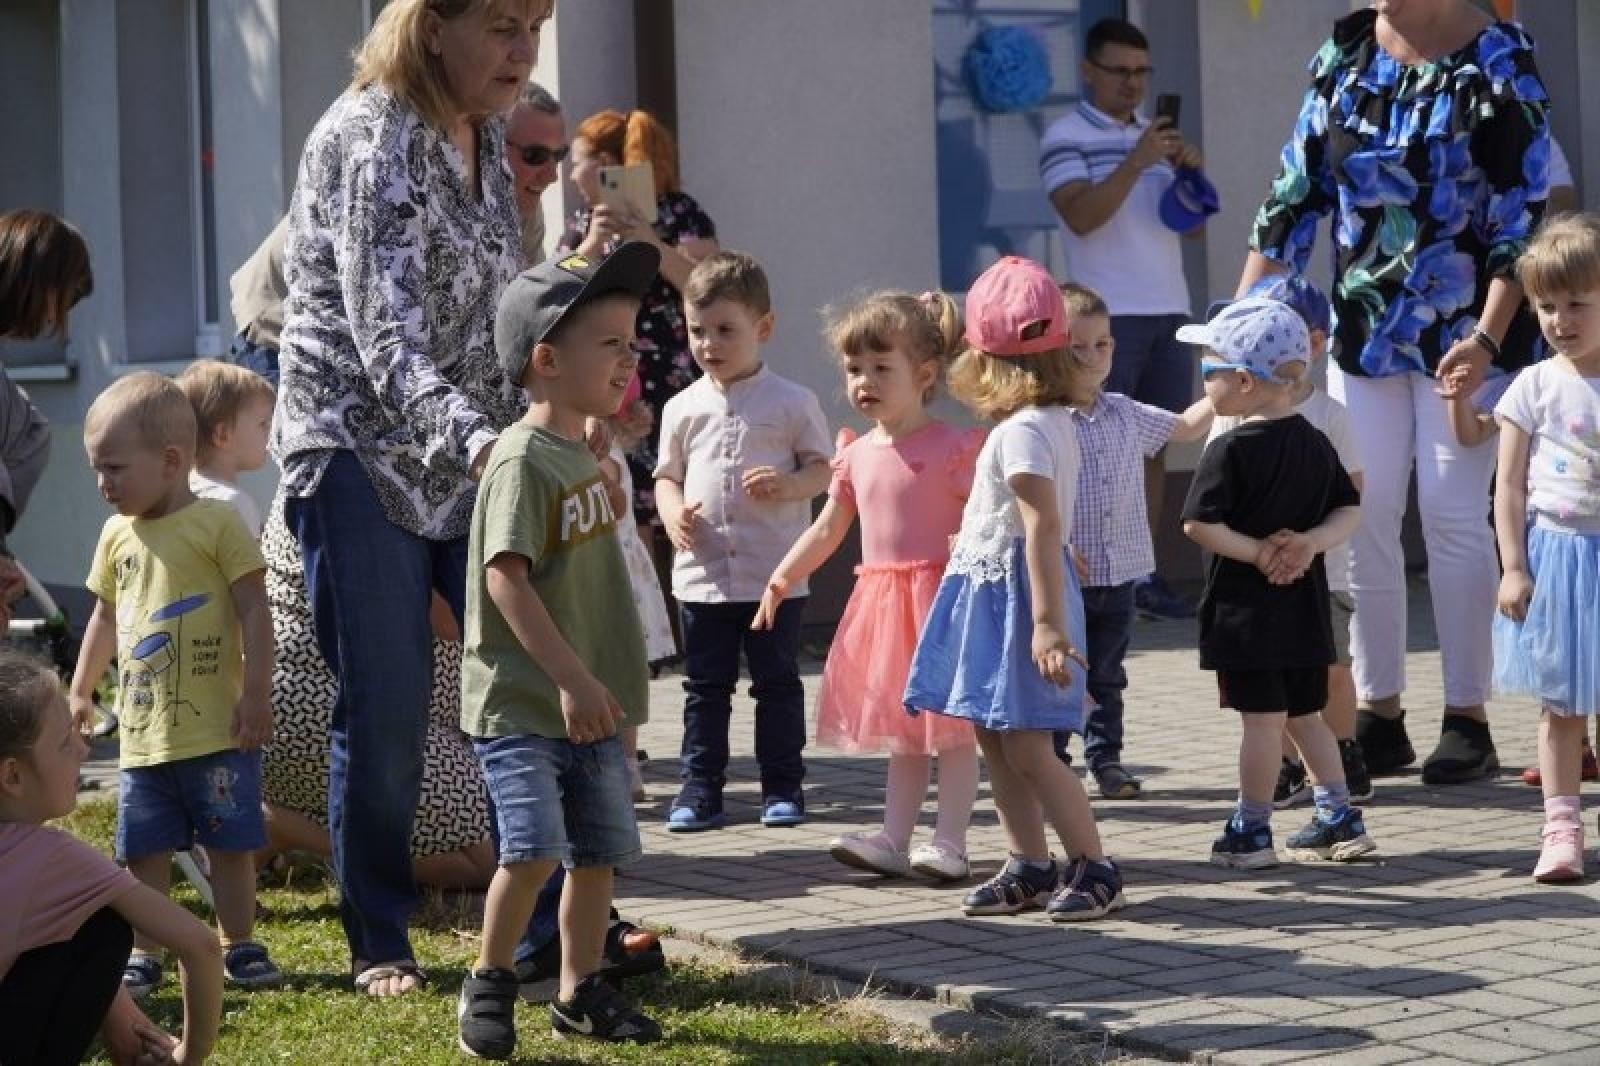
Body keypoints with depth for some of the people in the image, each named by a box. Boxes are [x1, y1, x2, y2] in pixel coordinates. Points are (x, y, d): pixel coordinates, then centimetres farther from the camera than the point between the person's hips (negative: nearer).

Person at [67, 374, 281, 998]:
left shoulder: (217, 524, -9)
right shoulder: (118, 535, 10)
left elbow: (254, 611, -9)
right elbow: (105, 617, 21)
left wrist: (257, 695, -13)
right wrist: (80, 693, 21)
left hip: (219, 731, -5)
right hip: (144, 731, 5)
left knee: (230, 844, 4)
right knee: (145, 852, 7)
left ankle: (239, 947, 15)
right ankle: (143, 955, 15)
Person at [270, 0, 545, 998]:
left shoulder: (485, 134, 8)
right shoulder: (370, 139, -17)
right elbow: (386, 328, -27)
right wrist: (471, 439, -41)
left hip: (473, 456, 7)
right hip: (361, 452, -7)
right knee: (386, 711, -3)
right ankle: (380, 944, 12)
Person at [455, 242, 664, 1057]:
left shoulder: (587, 455, 11)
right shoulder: (522, 461, -16)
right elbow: (506, 577, -23)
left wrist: (615, 679, 22)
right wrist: (572, 679, -26)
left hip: (588, 707, 9)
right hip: (519, 705, -8)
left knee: (600, 851, 11)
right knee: (533, 848, -15)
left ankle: (580, 992, 24)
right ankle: (489, 983, 5)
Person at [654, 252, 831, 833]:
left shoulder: (792, 402, -1)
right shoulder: (684, 408, 6)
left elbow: (822, 467, 1)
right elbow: (667, 475, 13)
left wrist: (788, 485, -19)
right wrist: (672, 512, -8)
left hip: (776, 575, -2)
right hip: (702, 573, 2)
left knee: (777, 681, 6)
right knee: (705, 686, 7)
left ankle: (782, 785, 15)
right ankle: (700, 786, 13)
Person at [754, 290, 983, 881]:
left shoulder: (951, 446, -10)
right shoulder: (857, 454, 10)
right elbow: (828, 528, 18)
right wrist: (782, 578, 15)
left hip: (939, 593, -7)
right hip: (881, 599, 7)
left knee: (950, 724, -1)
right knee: (902, 727, 13)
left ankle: (950, 842, 2)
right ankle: (893, 840, 16)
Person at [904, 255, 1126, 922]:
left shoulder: (1021, 433, -19)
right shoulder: (1055, 421, 10)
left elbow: (1043, 530, -26)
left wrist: (1046, 623, -29)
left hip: (1012, 593, -10)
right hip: (997, 594, 10)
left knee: (1026, 748, -8)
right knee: (995, 739, 14)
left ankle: (1095, 869, -3)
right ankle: (1030, 867, 20)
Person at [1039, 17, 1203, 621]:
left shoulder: (1155, 137, 17)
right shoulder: (1067, 137, -2)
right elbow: (1080, 216, -16)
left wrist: (1190, 174, -3)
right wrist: (1136, 163, -22)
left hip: (1168, 311, 6)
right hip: (1108, 316, -6)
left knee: (1153, 447, 4)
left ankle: (1144, 573, 6)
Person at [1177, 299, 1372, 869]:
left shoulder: (1231, 449, -14)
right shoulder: (1317, 443, 6)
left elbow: (1200, 524, -19)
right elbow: (1349, 511, 8)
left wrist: (1257, 553, -12)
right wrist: (1310, 542, -5)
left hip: (1245, 604, -7)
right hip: (1304, 605, 7)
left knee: (1262, 718, -2)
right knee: (1304, 714, 17)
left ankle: (1251, 831, 7)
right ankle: (1339, 817, 19)